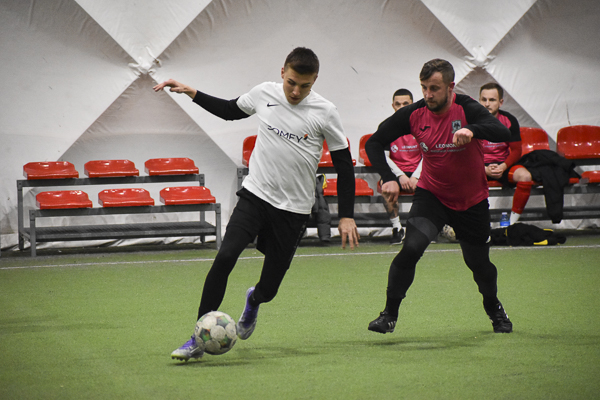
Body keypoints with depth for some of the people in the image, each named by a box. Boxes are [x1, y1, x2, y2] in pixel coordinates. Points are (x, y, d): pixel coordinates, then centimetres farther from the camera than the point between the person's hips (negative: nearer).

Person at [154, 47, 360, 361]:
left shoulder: (325, 113, -9)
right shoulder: (264, 93, -1)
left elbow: (343, 164, -2)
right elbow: (230, 110, 20)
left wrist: (346, 216, -5)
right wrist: (191, 93, 10)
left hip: (293, 209, -1)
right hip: (255, 194, 1)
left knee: (269, 288, 3)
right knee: (225, 256, -22)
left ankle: (253, 301, 44)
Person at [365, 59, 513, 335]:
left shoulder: (467, 109, -21)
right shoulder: (414, 115, -13)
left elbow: (503, 133, -37)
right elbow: (374, 143, -6)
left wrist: (472, 130, -56)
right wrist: (388, 178, -22)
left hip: (471, 201, -1)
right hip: (431, 195, 1)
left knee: (479, 263, 10)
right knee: (411, 247, -23)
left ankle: (494, 310, 42)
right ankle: (389, 315, -11)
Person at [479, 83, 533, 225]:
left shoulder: (509, 121, -2)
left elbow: (516, 151, 2)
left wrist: (503, 167, -18)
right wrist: (485, 170, -21)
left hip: (504, 164, 2)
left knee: (525, 176, -30)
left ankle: (513, 222, -19)